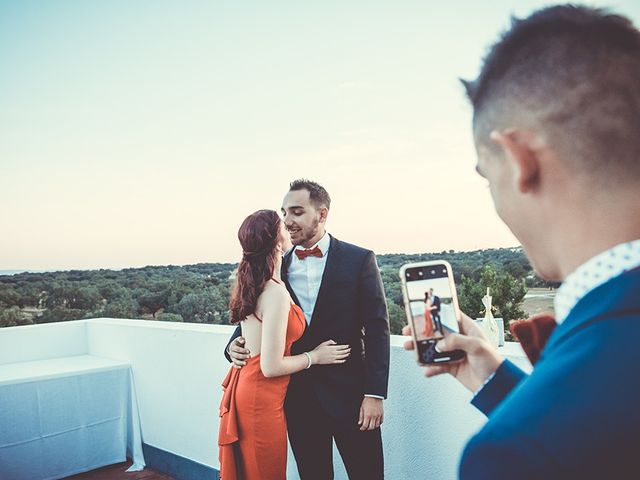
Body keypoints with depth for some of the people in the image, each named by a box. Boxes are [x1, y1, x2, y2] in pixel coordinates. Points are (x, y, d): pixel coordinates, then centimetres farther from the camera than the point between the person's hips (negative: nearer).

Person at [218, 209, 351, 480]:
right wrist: (315, 356, -10)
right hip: (261, 398, -8)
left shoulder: (248, 282, 2)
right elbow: (271, 367, -23)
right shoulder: (276, 293, -25)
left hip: (242, 387, 8)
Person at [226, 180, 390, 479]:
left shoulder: (359, 260, -5)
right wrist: (235, 346, -11)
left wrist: (375, 394, -10)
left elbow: (377, 329, -6)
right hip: (298, 396, 3)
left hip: (349, 393, -3)